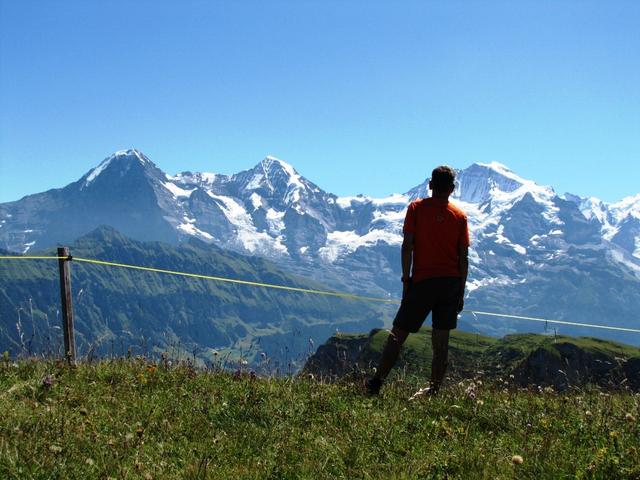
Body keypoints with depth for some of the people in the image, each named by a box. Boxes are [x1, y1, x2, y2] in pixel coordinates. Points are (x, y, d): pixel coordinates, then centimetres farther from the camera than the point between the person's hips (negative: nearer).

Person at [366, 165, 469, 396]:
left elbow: (407, 246, -6)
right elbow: (464, 258, 5)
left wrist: (406, 279, -1)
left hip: (423, 281, -2)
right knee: (441, 341, 8)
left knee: (398, 334, 3)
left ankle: (376, 383, 0)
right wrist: (461, 292, 10)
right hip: (451, 282, 3)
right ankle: (434, 390, 8)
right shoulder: (460, 216, 6)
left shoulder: (416, 208, 0)